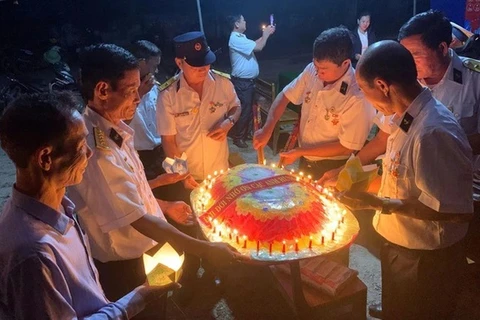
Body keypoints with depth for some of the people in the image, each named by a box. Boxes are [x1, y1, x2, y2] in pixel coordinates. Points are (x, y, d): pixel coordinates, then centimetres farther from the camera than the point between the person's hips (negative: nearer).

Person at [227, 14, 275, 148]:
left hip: (247, 80, 10)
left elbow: (255, 44, 24)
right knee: (244, 109, -3)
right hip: (242, 82, -10)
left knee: (248, 108, 18)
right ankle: (238, 137, 10)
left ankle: (244, 133, 31)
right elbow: (258, 47, -25)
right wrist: (266, 34, -9)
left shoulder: (240, 37, 13)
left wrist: (265, 34, 13)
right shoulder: (236, 39, -22)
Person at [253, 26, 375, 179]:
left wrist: (300, 152, -20)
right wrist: (267, 129, -15)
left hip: (331, 169, -5)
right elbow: (285, 96, -1)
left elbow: (346, 148, -23)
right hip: (305, 161, 6)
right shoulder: (312, 71, -14)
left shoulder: (358, 97, -30)